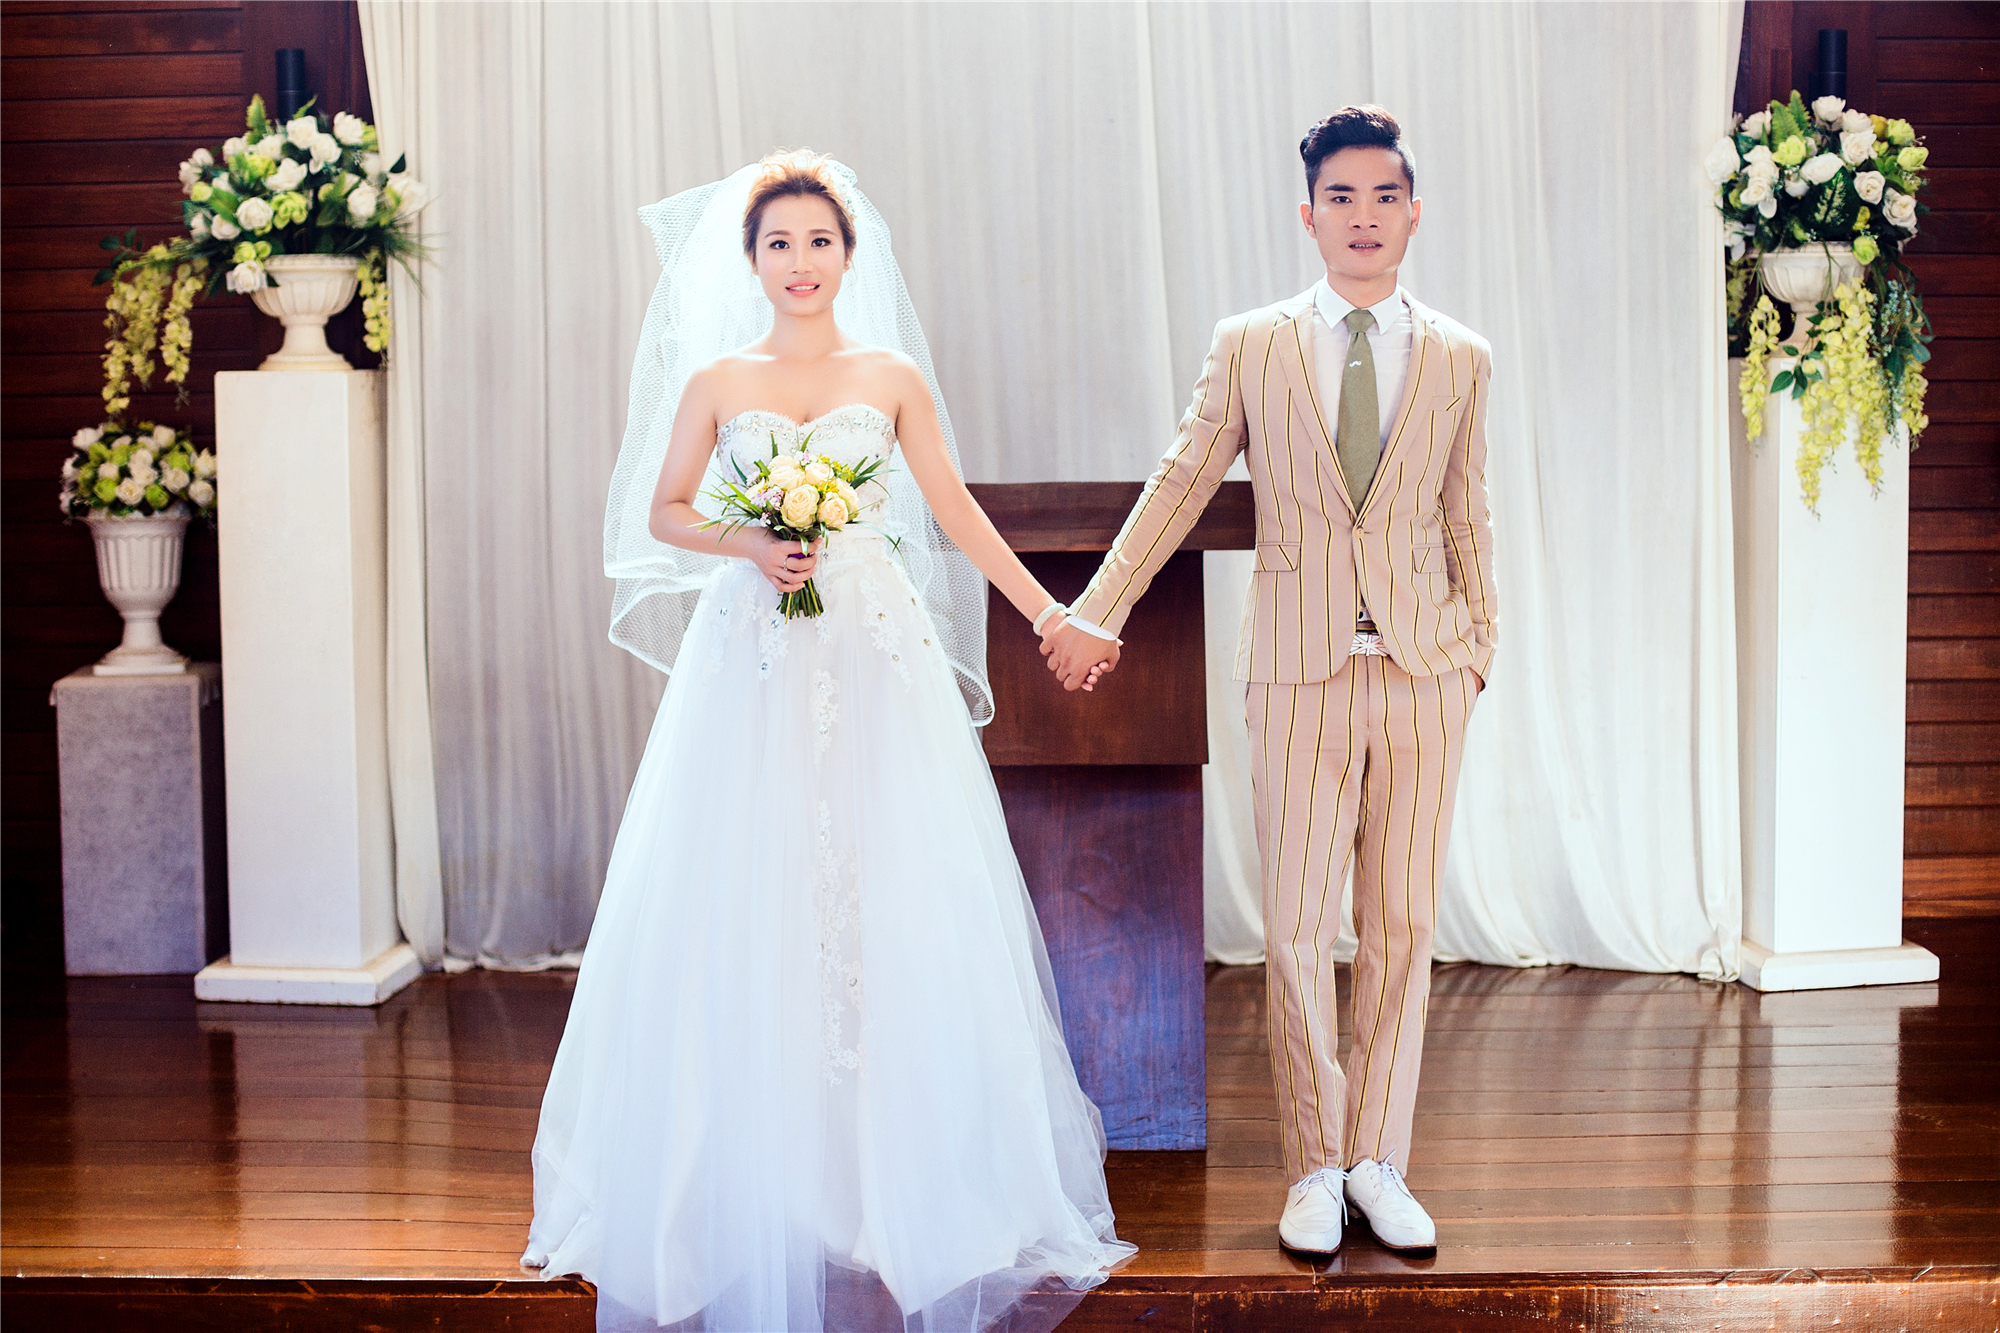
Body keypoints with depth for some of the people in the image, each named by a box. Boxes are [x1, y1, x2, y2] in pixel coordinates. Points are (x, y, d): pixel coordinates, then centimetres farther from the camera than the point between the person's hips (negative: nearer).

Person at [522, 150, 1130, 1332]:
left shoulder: (893, 375, 7)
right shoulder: (716, 380, 7)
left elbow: (956, 511, 9)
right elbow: (665, 512, 9)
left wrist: (1049, 612, 5)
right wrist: (750, 548, -9)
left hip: (878, 654, 0)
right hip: (750, 657, 0)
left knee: (890, 902, -2)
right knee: (743, 912, -1)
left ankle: (895, 1175, 9)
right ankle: (756, 1183, 10)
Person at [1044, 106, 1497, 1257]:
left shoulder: (1461, 360, 8)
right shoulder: (1250, 347, 5)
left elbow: (1469, 518, 14)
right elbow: (1180, 486, 9)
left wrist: (1479, 646, 13)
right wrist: (1097, 612, 8)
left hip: (1426, 675, 1)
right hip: (1302, 674, -1)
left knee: (1404, 928, 6)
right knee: (1299, 933, 1)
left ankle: (1378, 1162, 18)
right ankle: (1317, 1165, 15)